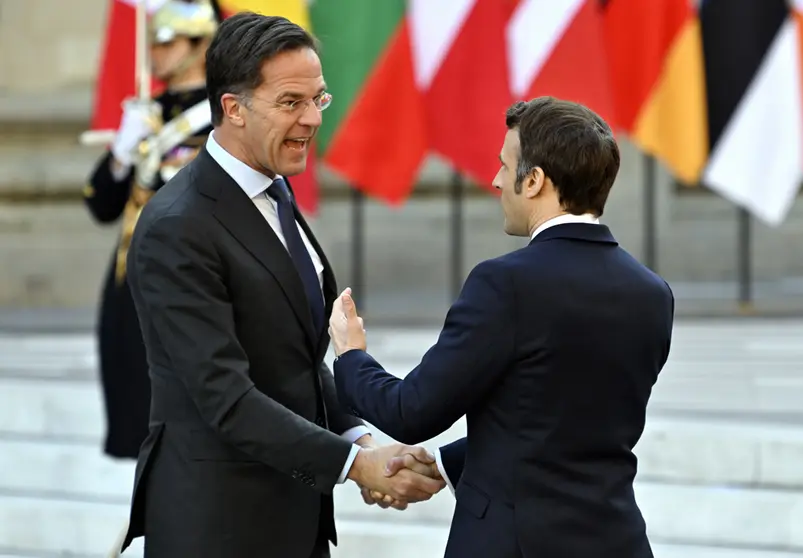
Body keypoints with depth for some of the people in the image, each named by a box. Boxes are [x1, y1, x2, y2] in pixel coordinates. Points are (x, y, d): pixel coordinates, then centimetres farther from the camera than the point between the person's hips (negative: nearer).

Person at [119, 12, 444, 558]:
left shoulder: (275, 198, 10)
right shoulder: (177, 229, -18)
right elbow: (225, 395, -22)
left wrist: (357, 438, 0)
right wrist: (354, 463, -24)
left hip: (294, 509, 8)